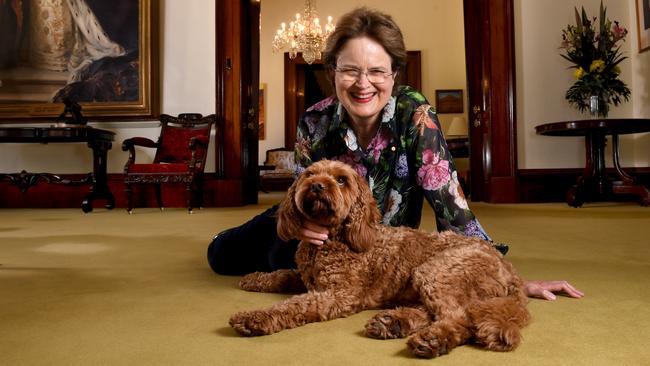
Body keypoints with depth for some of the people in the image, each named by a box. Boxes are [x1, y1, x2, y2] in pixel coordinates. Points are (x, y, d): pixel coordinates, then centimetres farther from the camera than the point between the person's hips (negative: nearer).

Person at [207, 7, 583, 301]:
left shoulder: (416, 116, -28)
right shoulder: (315, 121, -22)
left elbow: (448, 200, -28)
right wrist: (302, 222, -37)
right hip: (328, 235, 2)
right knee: (223, 254, 12)